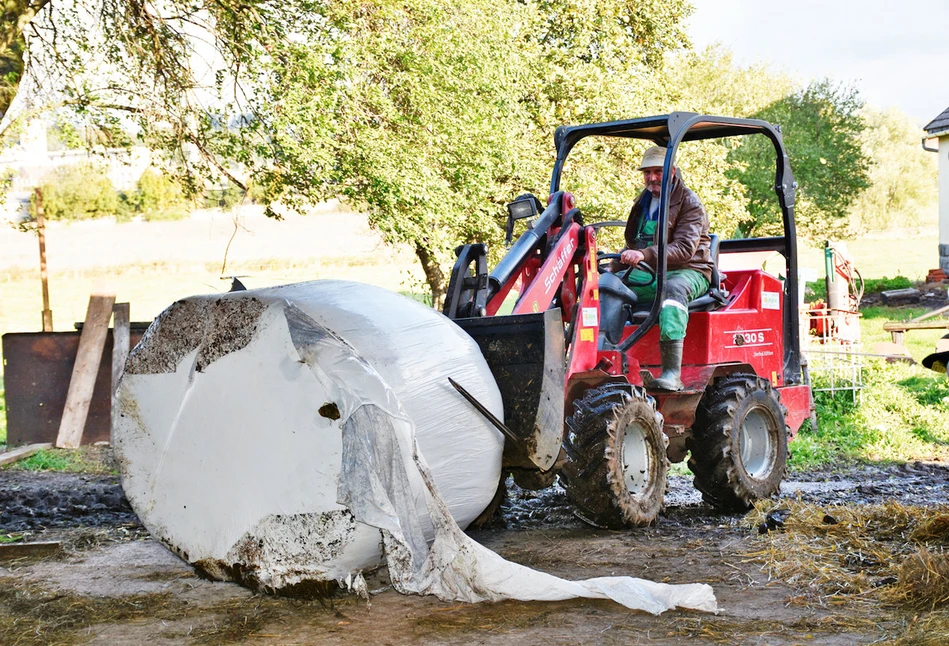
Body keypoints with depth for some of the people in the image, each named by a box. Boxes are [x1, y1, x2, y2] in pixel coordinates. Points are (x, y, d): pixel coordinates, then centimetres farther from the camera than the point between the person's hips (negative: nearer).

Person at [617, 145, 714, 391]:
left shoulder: (689, 202, -6)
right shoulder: (644, 202, 18)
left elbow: (685, 248, -20)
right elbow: (634, 244, 28)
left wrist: (645, 255, -34)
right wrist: (616, 264, 6)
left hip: (688, 272, -7)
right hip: (648, 274, 7)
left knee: (673, 288, -41)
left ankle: (672, 372, -51)